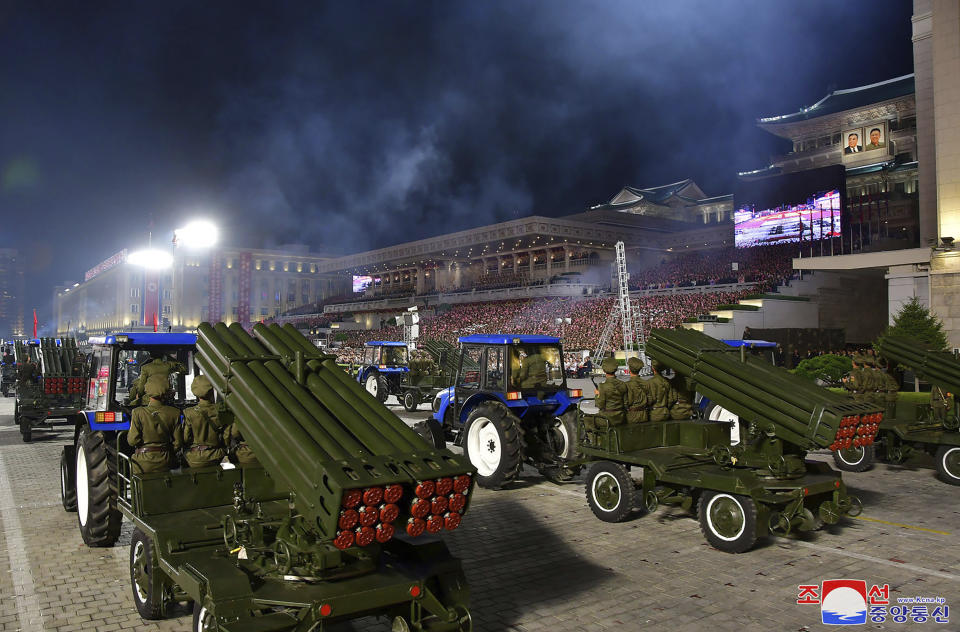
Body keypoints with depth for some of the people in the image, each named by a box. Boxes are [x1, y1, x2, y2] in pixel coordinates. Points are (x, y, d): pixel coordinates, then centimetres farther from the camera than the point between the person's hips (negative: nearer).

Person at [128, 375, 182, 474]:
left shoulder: (138, 413, -12)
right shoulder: (174, 413, -7)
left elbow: (132, 441, -9)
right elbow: (177, 443, -2)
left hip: (144, 463, -2)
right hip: (165, 462, 2)